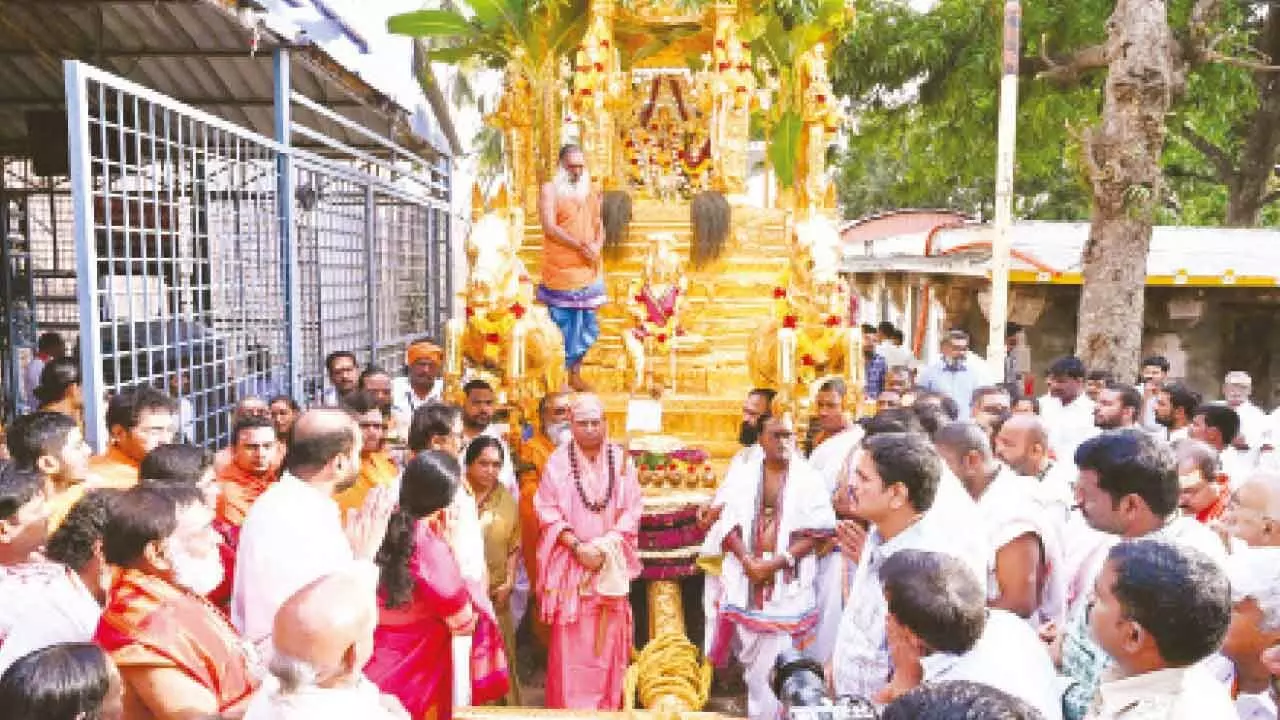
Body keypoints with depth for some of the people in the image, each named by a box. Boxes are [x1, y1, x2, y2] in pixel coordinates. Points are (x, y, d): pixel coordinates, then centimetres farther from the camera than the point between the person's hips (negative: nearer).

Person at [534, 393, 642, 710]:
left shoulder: (621, 459, 2)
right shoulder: (558, 461, -3)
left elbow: (631, 511, 1)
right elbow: (548, 511, -5)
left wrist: (605, 546, -11)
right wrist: (577, 546, -15)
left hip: (611, 564, 2)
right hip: (570, 563, -1)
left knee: (608, 638, 6)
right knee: (570, 641, 1)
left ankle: (607, 706, 20)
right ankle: (569, 706, 13)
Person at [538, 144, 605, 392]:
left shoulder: (591, 192, 16)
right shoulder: (550, 190, -3)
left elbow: (598, 223, 19)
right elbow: (549, 227, -14)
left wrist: (598, 245, -3)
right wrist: (580, 246, -19)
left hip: (588, 271, 6)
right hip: (560, 270, -6)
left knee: (587, 326, 10)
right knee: (561, 324, -3)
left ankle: (575, 374, 24)